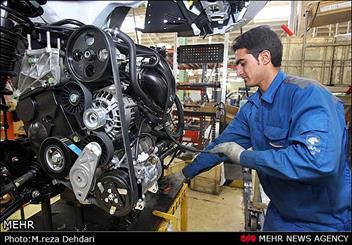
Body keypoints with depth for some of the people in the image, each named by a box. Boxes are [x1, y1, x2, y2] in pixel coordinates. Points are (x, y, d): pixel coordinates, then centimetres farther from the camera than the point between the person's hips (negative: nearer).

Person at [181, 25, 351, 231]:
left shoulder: (307, 94, -25)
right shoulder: (252, 106, -1)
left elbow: (318, 160, -39)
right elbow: (222, 145, 5)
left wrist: (243, 156, -29)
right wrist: (186, 173, 8)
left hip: (326, 220, -6)